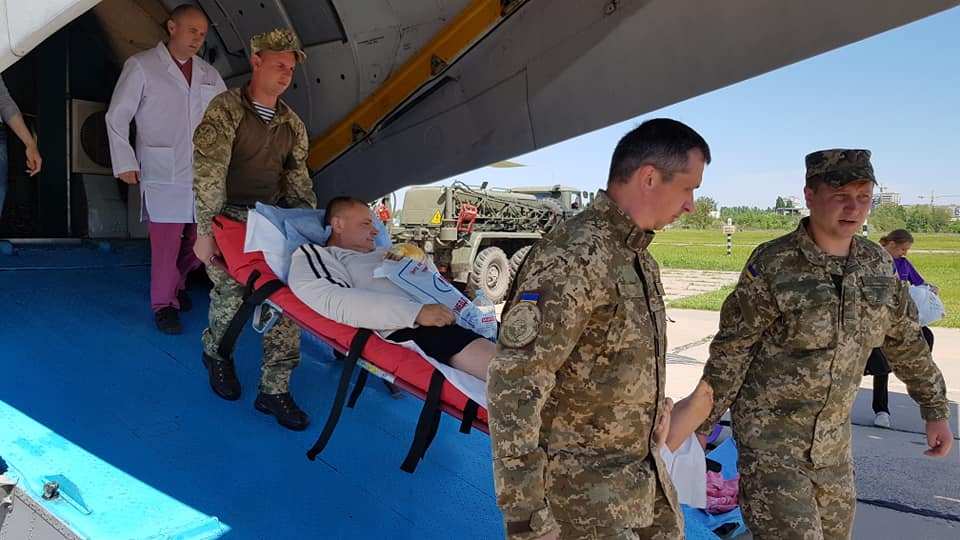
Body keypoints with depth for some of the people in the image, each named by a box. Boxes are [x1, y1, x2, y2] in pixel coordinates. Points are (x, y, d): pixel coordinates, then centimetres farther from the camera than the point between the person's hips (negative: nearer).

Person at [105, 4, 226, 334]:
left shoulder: (209, 74, 13)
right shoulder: (141, 66, 1)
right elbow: (117, 117, 1)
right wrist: (125, 163, -4)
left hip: (204, 174, 4)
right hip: (163, 175, -4)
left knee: (199, 239, 7)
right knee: (166, 242, -4)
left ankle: (178, 284, 33)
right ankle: (163, 304, 12)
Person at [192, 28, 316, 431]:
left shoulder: (292, 123, 10)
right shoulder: (226, 109, -8)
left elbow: (298, 178, 14)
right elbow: (207, 172, -14)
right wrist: (204, 231, -18)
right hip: (229, 217, -5)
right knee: (230, 296, -10)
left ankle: (274, 391, 7)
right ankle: (216, 354, 27)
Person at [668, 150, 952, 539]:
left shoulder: (878, 265, 1)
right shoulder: (772, 265, -16)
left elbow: (907, 343, 14)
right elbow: (729, 353, -12)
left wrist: (936, 410, 16)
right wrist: (702, 426, -9)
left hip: (833, 441, 6)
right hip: (769, 438, -6)